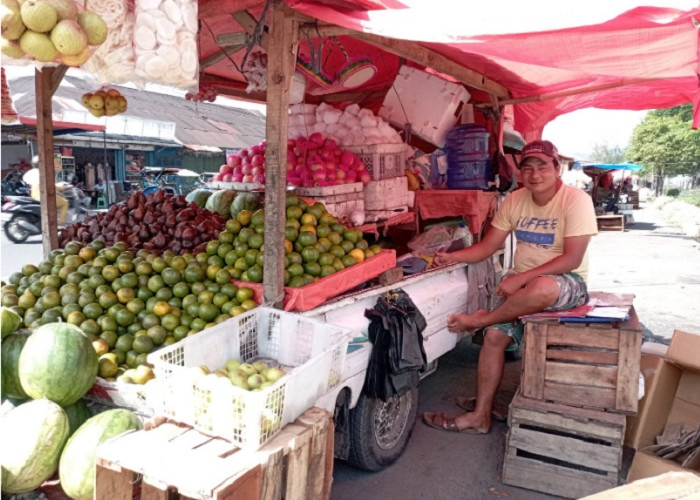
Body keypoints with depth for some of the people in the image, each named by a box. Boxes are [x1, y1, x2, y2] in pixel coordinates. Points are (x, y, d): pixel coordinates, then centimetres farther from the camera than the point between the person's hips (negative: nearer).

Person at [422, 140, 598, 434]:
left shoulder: (576, 200, -14)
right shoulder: (515, 200, 3)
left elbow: (572, 259, -20)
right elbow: (488, 246, 5)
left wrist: (521, 278, -26)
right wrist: (453, 257, -13)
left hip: (566, 282, -5)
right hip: (521, 283, 5)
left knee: (541, 289, -40)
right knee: (495, 336, -13)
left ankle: (478, 319, -12)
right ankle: (481, 416, 1)